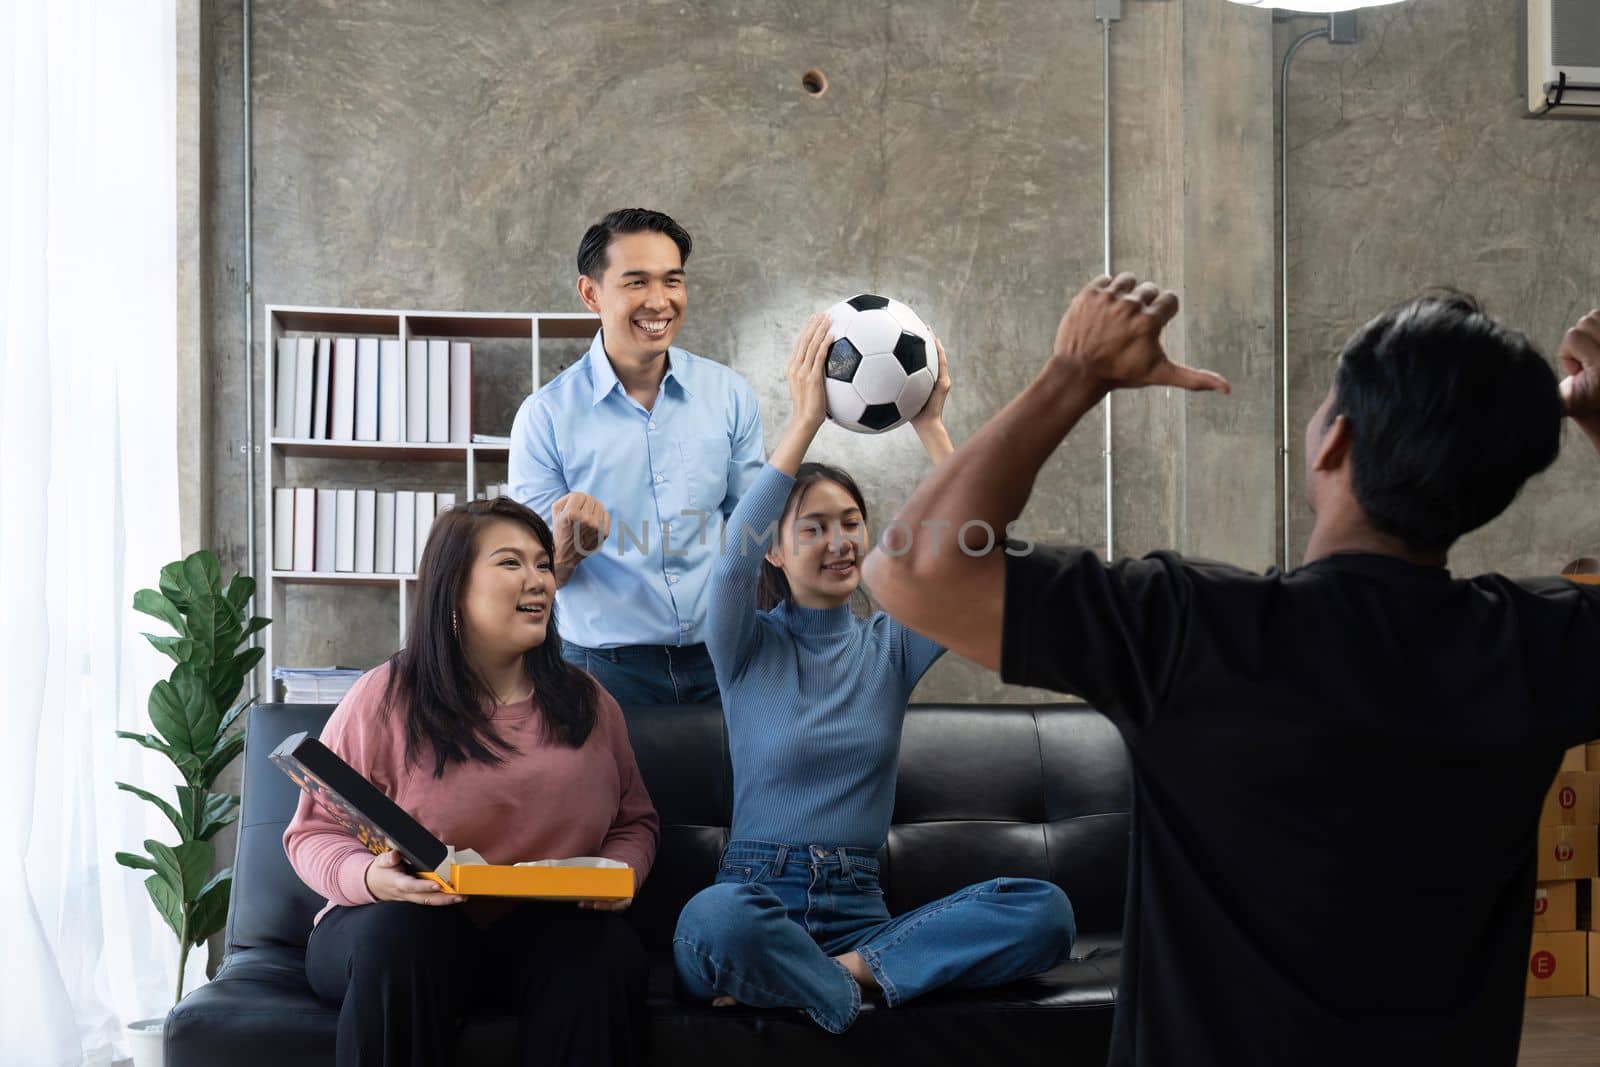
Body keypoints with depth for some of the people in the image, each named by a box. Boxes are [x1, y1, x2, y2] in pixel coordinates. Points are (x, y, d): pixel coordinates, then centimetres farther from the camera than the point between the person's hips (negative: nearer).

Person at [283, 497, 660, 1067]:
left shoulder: (588, 703, 10)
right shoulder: (383, 699, -2)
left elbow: (636, 819, 18)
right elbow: (314, 834, 0)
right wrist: (371, 877, -23)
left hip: (546, 932, 2)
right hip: (405, 920, -1)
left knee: (609, 947, -30)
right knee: (401, 936, -36)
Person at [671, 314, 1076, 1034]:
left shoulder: (890, 646, 13)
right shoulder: (747, 647, 5)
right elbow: (737, 550, -17)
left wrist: (930, 426, -10)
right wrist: (807, 418, -21)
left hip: (859, 910, 3)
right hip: (759, 894, -3)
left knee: (1045, 911, -23)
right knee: (717, 920, -41)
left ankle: (844, 971, -19)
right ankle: (854, 992, -16)